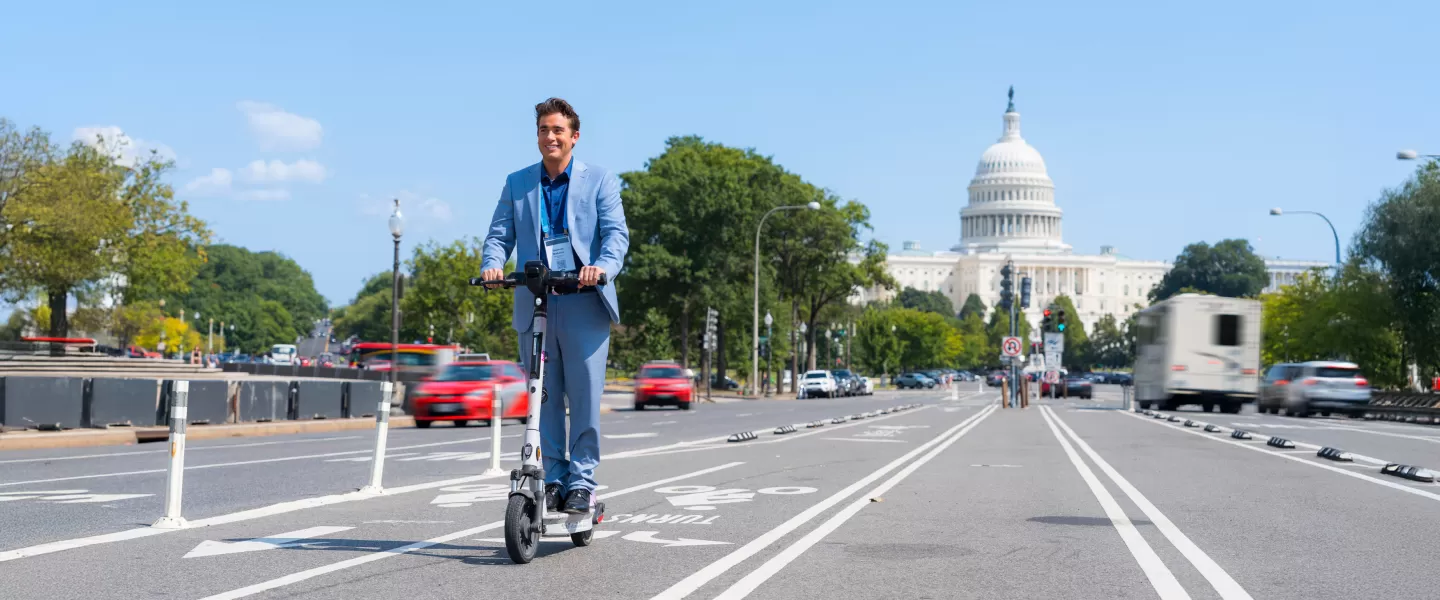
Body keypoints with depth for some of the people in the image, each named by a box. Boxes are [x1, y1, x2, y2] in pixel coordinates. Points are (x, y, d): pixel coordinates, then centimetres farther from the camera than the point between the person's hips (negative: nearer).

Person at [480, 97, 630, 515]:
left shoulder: (600, 181, 6)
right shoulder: (517, 183, 15)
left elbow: (617, 233, -5)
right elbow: (499, 234, 9)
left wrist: (603, 265, -26)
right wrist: (492, 264, -13)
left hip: (584, 306, -2)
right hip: (533, 307, 3)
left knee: (585, 398, -3)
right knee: (544, 399, 6)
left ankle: (581, 482, 6)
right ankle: (553, 481, 15)